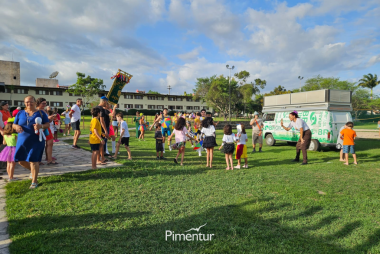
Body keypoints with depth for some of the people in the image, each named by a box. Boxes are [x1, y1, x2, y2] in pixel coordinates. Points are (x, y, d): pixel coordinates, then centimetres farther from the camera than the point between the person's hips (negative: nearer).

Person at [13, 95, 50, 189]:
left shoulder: (41, 113, 1)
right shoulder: (20, 113, 7)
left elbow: (48, 124, -1)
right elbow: (13, 125, 9)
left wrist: (41, 126, -23)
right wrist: (16, 126, -16)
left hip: (36, 141, -3)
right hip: (22, 141, 4)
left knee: (33, 161, -5)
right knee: (20, 160, 7)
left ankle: (34, 182, 9)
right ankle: (33, 170, 38)